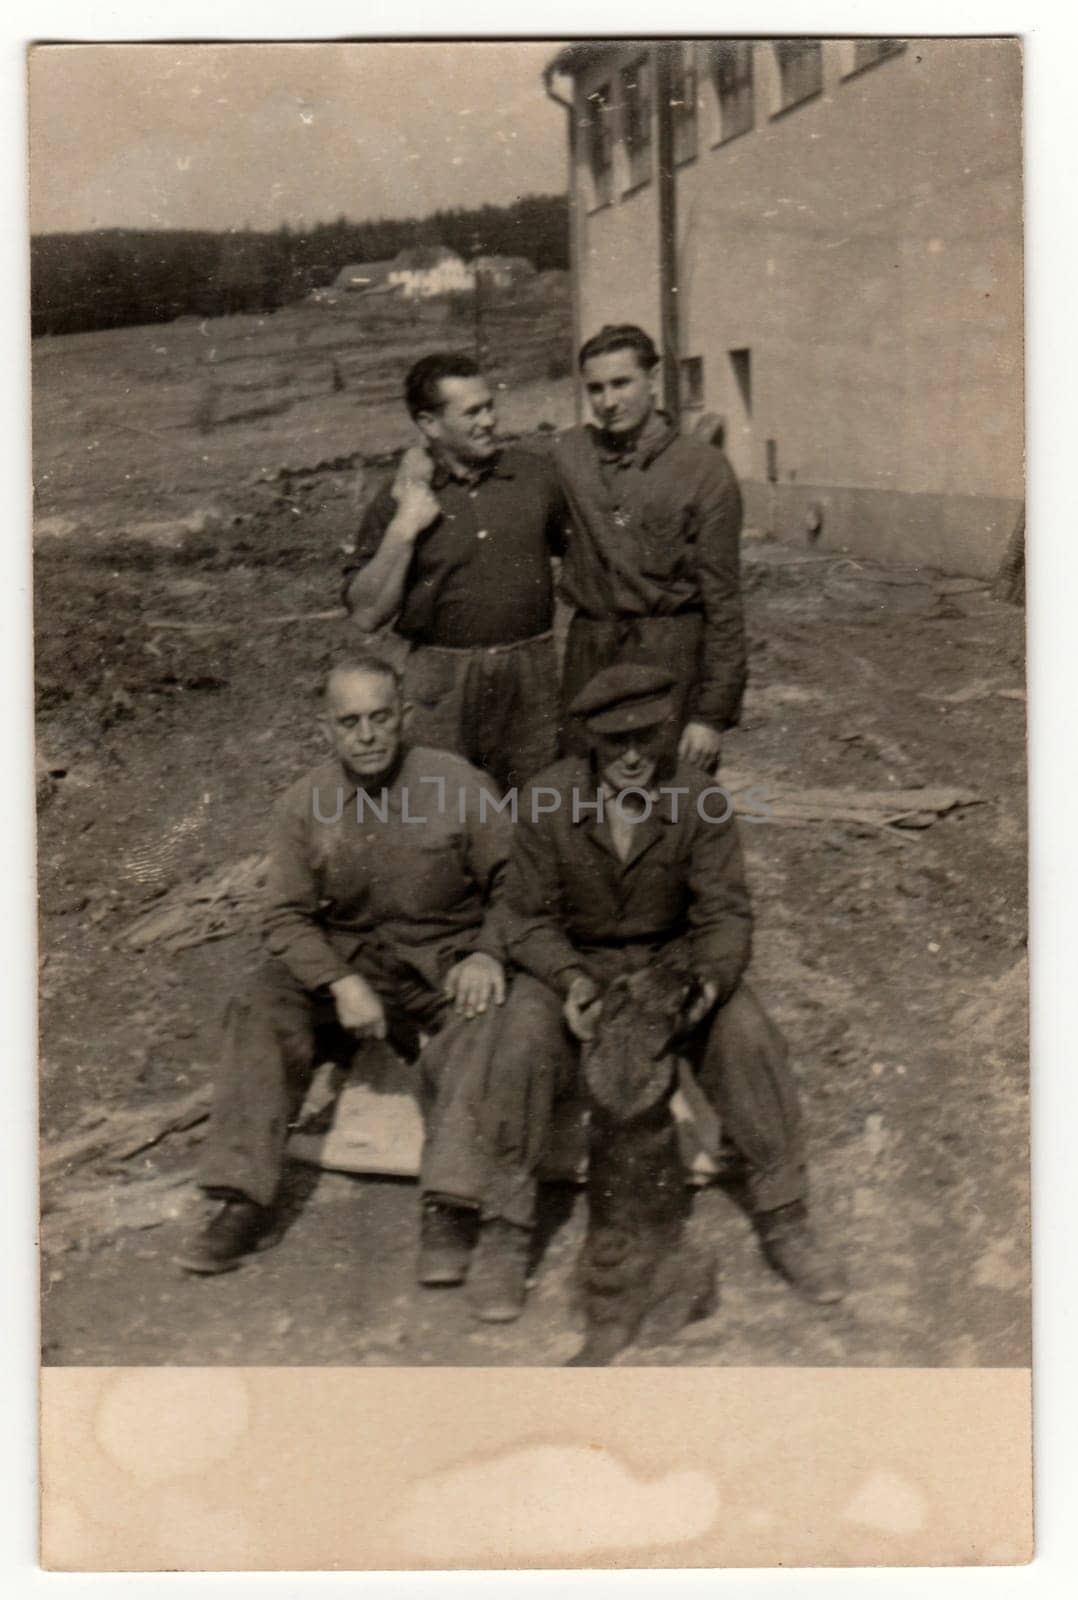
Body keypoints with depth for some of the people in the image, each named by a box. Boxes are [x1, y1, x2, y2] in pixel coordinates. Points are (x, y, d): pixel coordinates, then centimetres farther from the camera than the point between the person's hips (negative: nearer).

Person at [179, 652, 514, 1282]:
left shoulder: (459, 785, -7)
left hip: (445, 961, -2)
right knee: (263, 1007, -22)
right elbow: (287, 918, -2)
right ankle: (245, 1200, -20)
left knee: (486, 1017, -32)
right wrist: (342, 984, -18)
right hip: (344, 957, 2)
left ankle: (449, 1208, -31)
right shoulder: (305, 804, -2)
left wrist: (487, 953, -19)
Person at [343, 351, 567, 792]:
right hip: (441, 684, -2)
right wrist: (404, 529, -14)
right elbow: (367, 615, -6)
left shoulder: (535, 474, 5)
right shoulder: (399, 500, -2)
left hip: (531, 677, 2)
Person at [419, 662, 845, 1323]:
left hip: (673, 955, 1)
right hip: (571, 961, -1)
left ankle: (786, 1225, -7)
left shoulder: (701, 801, -13)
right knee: (524, 1044, -29)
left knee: (748, 1038, -24)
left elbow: (725, 914, -10)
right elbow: (527, 918, -7)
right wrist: (573, 982, -26)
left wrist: (708, 981, -31)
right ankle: (510, 1244, -16)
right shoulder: (547, 799, -15)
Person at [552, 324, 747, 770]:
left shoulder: (704, 468, -5)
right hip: (588, 654, 4)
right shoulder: (568, 453, 7)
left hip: (671, 662, -3)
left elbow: (722, 599, -6)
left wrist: (713, 713, -9)